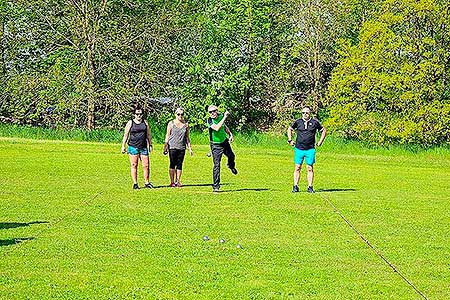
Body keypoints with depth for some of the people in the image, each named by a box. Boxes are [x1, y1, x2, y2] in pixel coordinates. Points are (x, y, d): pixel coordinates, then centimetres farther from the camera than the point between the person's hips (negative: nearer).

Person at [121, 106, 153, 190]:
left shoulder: (145, 123, 12)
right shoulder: (130, 123, 4)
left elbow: (148, 135, 18)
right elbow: (126, 135, 5)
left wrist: (150, 145, 14)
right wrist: (123, 146, 0)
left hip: (143, 147, 2)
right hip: (133, 147, -2)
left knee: (146, 166, -1)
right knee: (134, 166, 0)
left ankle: (147, 183, 9)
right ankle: (135, 184, 5)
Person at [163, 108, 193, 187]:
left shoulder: (186, 125, 10)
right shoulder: (171, 124, 3)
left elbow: (187, 137, 15)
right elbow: (167, 135, 5)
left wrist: (190, 148, 12)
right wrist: (165, 146, -1)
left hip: (182, 147, 3)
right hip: (172, 147, -3)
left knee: (180, 165, 3)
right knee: (172, 164, -2)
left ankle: (178, 181, 9)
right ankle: (172, 182, 1)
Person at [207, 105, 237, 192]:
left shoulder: (221, 116, -5)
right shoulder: (210, 120, -22)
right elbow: (216, 128, -41)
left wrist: (230, 134, 4)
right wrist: (224, 118, -40)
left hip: (225, 141, 6)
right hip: (216, 145, -6)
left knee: (231, 156, 21)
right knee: (217, 165, -9)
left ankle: (231, 166, 59)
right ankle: (215, 186, -4)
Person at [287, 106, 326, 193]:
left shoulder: (315, 122, 2)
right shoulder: (298, 122, 4)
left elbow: (324, 130, 15)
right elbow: (289, 129, 21)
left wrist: (320, 141, 9)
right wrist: (290, 140, 13)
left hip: (310, 149, -1)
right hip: (299, 149, 1)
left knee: (310, 168, 0)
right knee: (297, 168, 1)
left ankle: (310, 187, 4)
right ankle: (295, 186, 4)